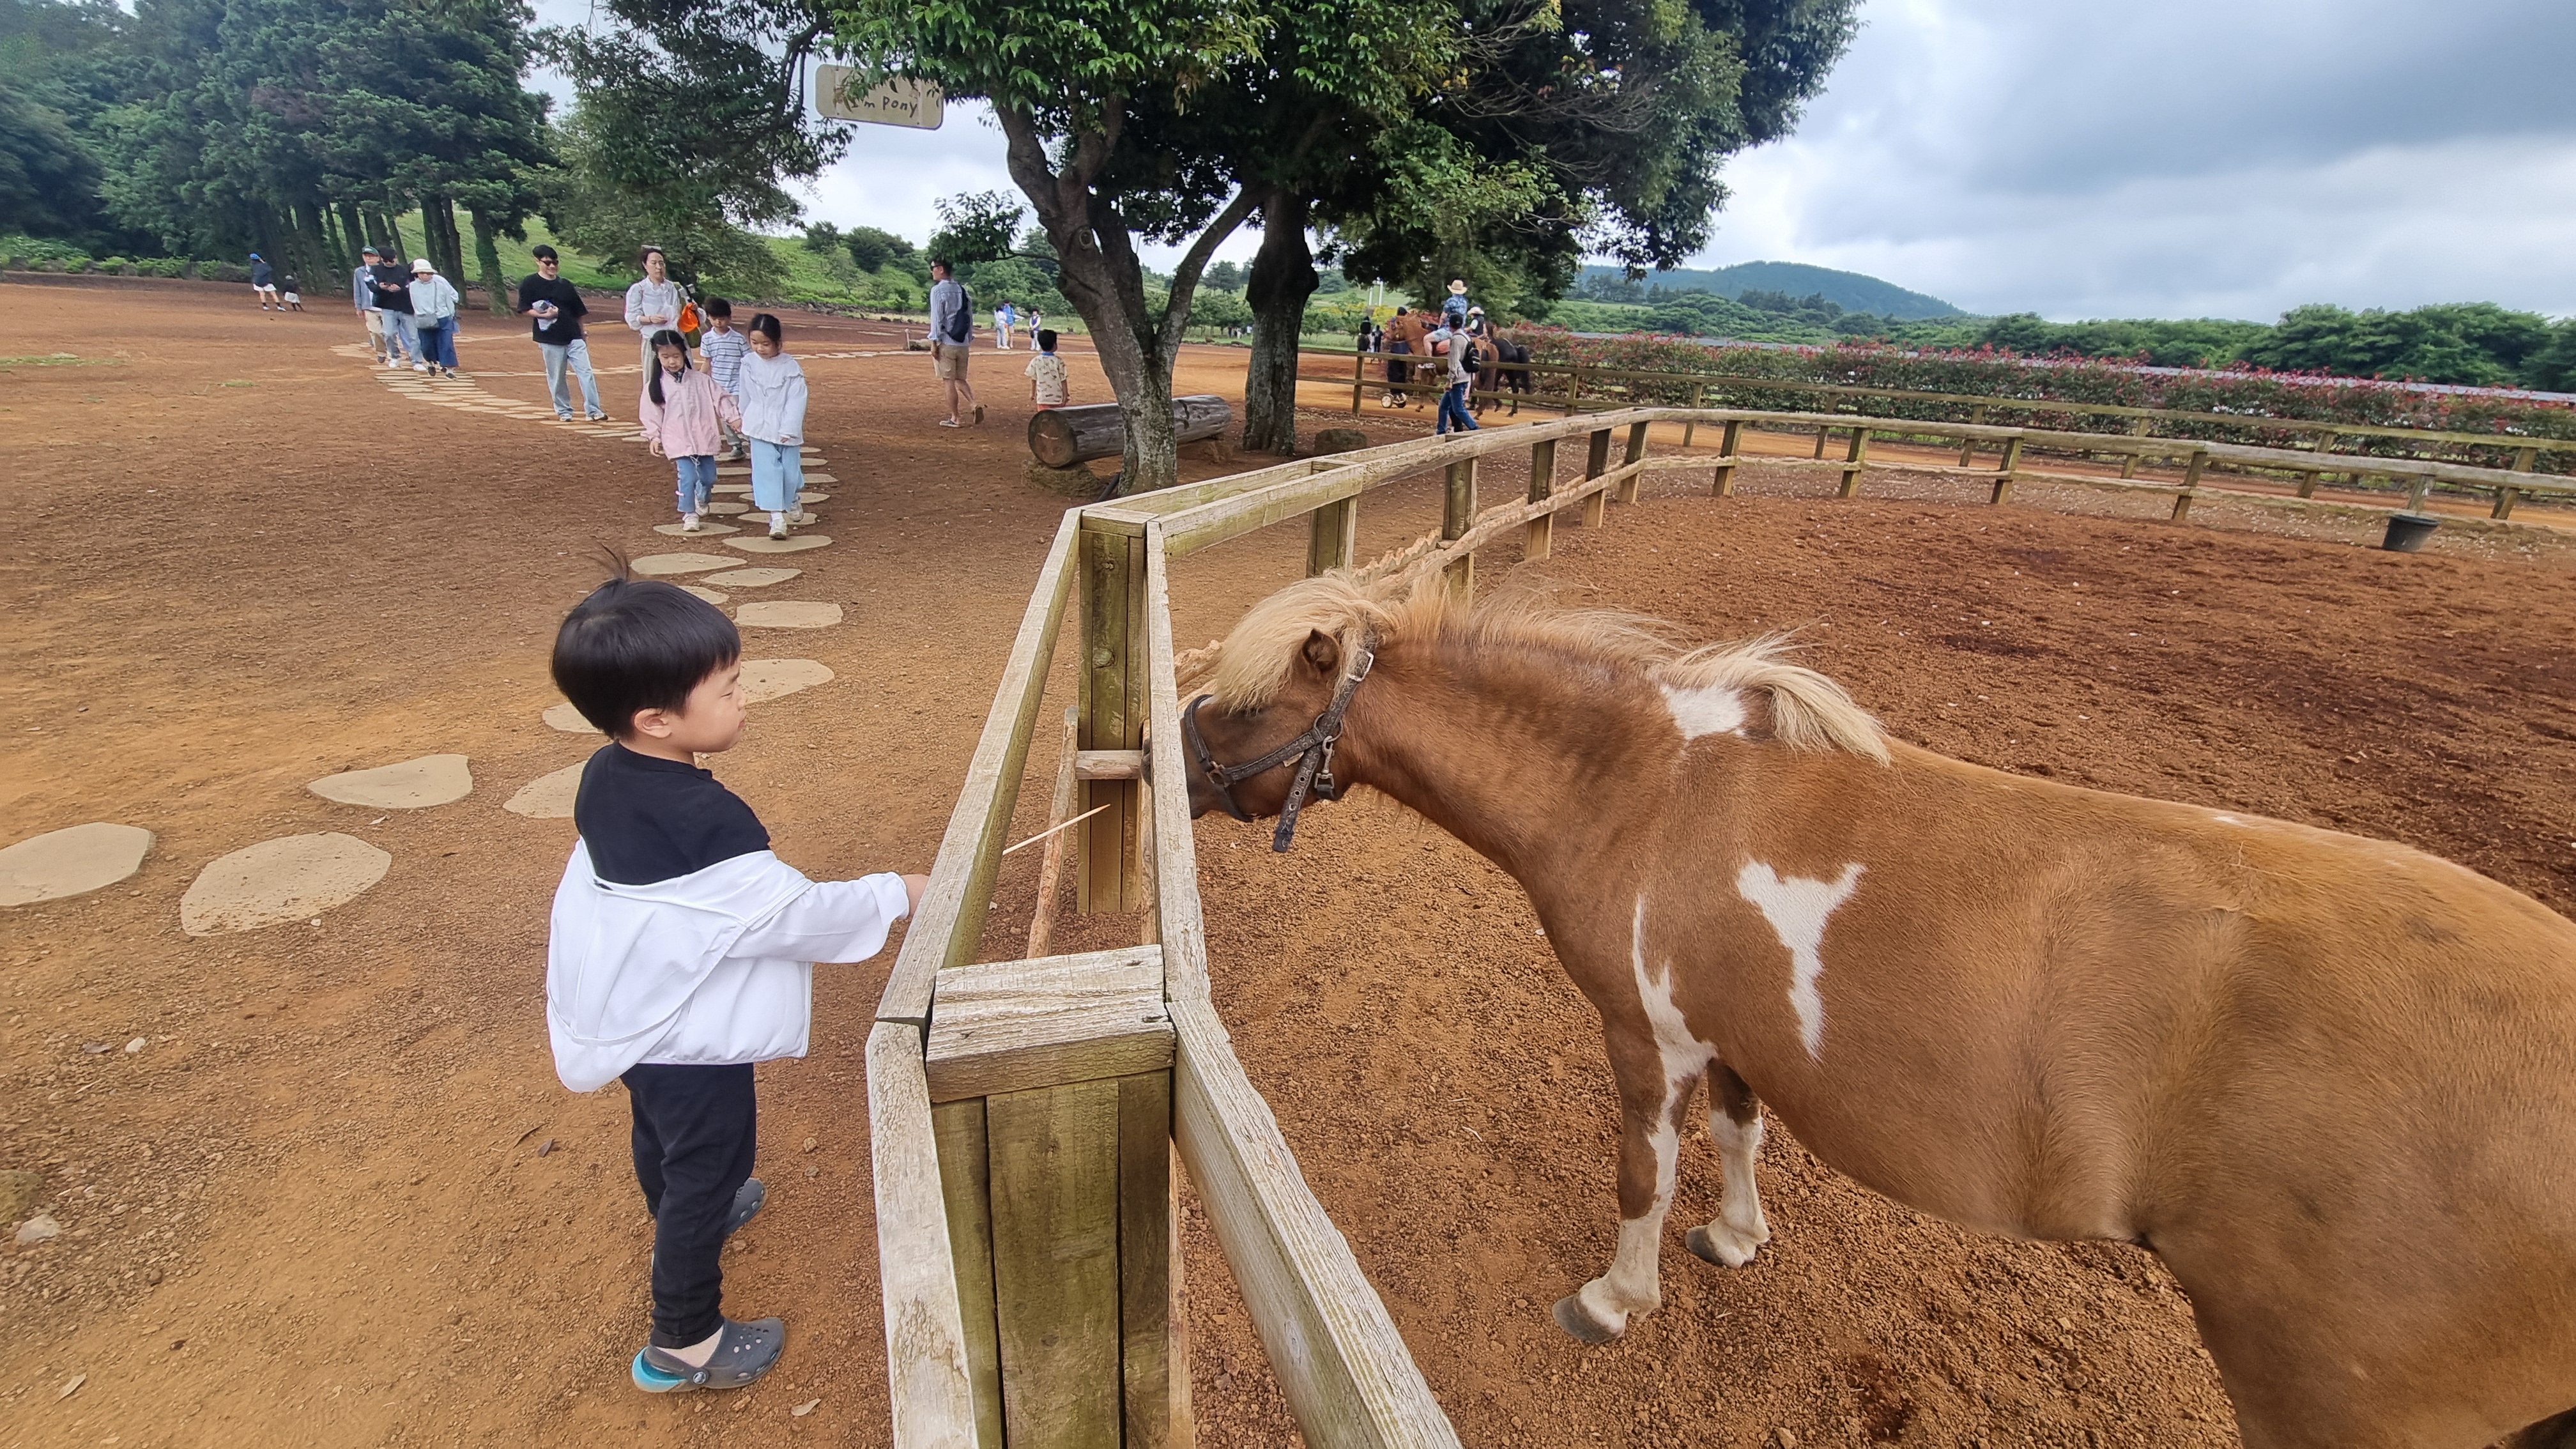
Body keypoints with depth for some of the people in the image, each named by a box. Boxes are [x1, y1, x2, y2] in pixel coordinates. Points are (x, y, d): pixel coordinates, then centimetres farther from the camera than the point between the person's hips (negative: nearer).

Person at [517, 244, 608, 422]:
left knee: (586, 372, -8)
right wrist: (544, 315, -17)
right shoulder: (529, 283, 1)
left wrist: (583, 335, 14)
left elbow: (578, 312, 16)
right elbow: (524, 310, -2)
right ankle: (563, 410, 17)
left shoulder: (566, 285, 12)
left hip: (574, 337, 2)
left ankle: (593, 410, -7)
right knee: (556, 377, 4)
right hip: (550, 339, -2)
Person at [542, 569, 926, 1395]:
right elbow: (792, 914, -25)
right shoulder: (706, 824, -35)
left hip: (629, 1018, 9)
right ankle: (683, 1344, 29)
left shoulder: (606, 777, -9)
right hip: (692, 1045, -8)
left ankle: (681, 1217, 60)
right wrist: (895, 895, -12)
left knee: (662, 1139, 32)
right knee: (707, 1169, 12)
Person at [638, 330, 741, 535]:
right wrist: (654, 437, 0)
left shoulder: (700, 380, 0)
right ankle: (689, 514, 0)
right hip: (679, 441, -2)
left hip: (704, 438, 2)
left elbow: (720, 398, 3)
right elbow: (651, 414, 4)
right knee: (688, 477, -12)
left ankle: (702, 499, 42)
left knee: (709, 477, 10)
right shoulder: (655, 385, 0)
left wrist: (735, 417, -5)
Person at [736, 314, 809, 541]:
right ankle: (776, 517, -8)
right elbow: (745, 395, 11)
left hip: (786, 430, -1)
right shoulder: (749, 364, -1)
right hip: (760, 429, 1)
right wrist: (745, 421, 18)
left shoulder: (791, 367, -11)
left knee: (790, 469, 8)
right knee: (766, 470, -8)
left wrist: (789, 430, -15)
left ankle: (792, 501, 41)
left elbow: (797, 401, -12)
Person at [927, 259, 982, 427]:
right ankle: (974, 404, -7)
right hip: (963, 344, 6)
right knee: (960, 379, 16)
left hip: (946, 343, -6)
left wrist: (934, 342, -9)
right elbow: (970, 318, 12)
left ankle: (954, 419, 4)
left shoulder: (938, 290, -8)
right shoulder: (962, 291, 10)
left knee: (949, 381, 1)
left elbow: (936, 318, -12)